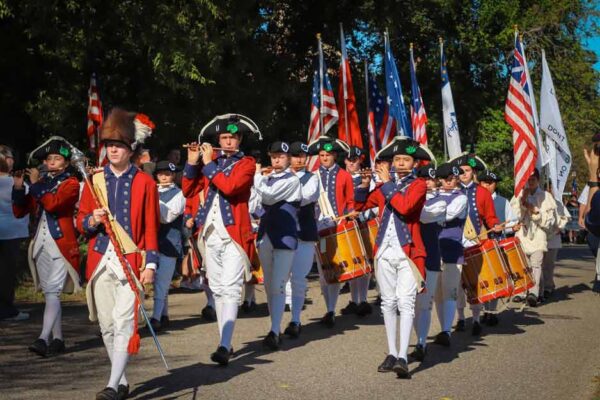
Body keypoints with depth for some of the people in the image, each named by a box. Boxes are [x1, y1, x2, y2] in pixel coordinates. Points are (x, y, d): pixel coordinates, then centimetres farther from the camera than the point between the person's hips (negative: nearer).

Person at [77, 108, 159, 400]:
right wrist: (91, 220, -11)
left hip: (131, 261, -4)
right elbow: (80, 222, 12)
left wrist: (151, 264, -7)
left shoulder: (145, 182, 1)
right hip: (100, 261, 4)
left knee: (124, 322, -12)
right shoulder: (94, 180, 10)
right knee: (106, 324, 8)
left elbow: (151, 227, 0)